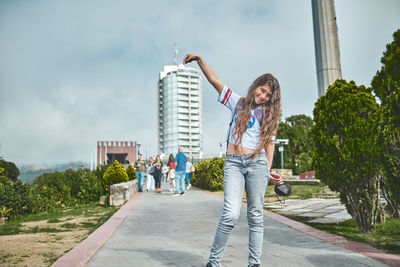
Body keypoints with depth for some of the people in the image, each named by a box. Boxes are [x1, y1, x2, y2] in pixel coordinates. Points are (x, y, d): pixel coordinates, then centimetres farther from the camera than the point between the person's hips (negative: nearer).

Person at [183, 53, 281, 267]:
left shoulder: (268, 115, 15)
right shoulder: (238, 103, 13)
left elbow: (269, 144, 11)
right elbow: (215, 80, 9)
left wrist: (268, 170, 1)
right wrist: (200, 60, 2)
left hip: (257, 163, 2)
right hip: (233, 162, -2)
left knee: (255, 215, 5)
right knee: (231, 214, -12)